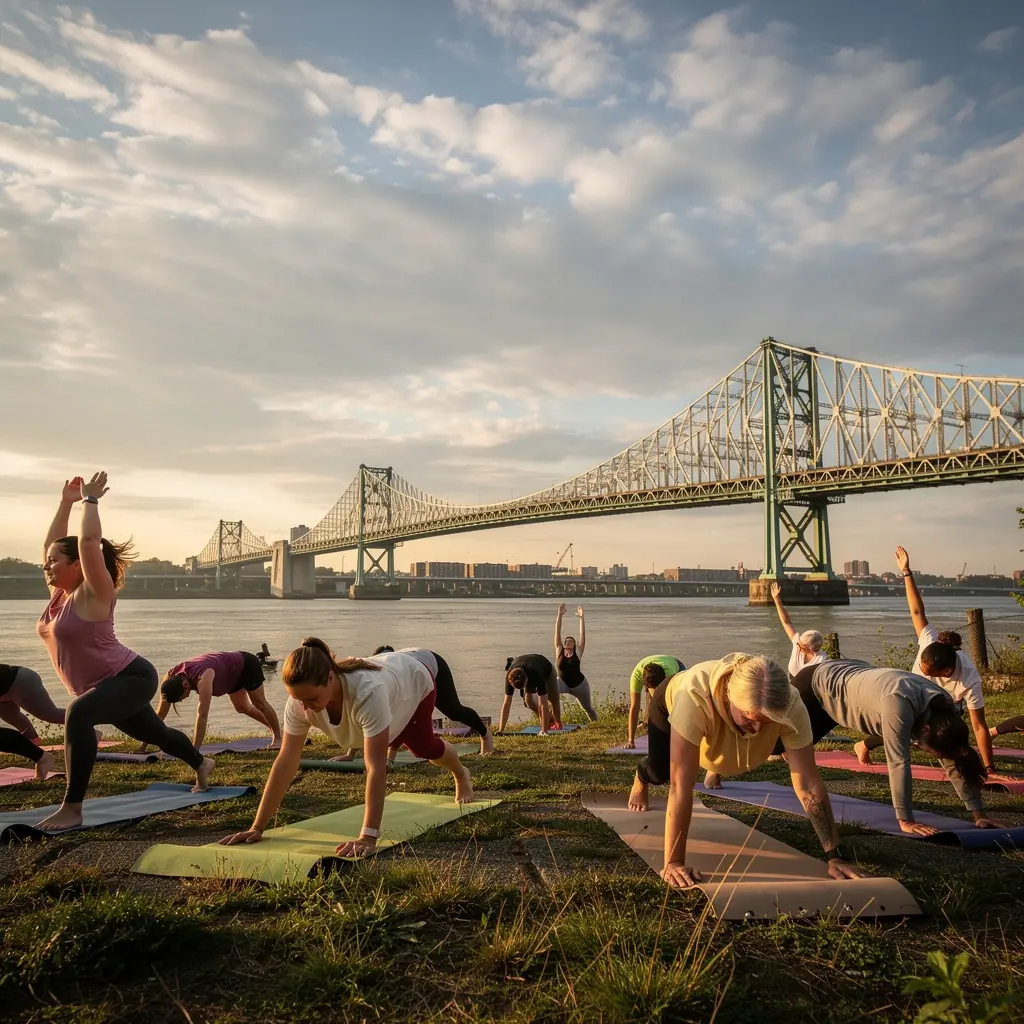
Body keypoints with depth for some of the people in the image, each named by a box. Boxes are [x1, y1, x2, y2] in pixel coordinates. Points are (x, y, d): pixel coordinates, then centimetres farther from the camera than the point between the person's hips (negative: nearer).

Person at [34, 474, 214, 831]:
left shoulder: (93, 594, -18)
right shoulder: (59, 594, 3)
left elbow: (89, 541, -28)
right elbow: (52, 543, 8)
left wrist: (90, 499, -18)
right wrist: (66, 502, 7)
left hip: (131, 678, -10)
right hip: (108, 685, 10)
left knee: (78, 714, -36)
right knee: (154, 734, 27)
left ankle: (72, 809, -32)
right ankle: (201, 764, 52)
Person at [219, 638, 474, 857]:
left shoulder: (367, 692, -54)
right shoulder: (301, 698, -37)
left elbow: (376, 767, -55)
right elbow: (286, 761, -33)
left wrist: (368, 837, -59)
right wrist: (256, 827, -33)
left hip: (413, 681, -4)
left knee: (424, 747, 17)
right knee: (391, 741, 27)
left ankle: (461, 776, 50)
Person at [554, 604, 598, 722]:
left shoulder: (577, 652, -7)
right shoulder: (559, 651, -4)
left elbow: (583, 634, -13)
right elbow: (557, 632, -9)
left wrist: (581, 618, -19)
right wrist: (559, 615, -15)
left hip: (579, 684, 0)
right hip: (563, 682, 0)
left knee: (588, 708, 18)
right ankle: (556, 721, -25)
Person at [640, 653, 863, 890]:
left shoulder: (791, 706, -42)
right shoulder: (694, 695, -52)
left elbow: (808, 783, -36)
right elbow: (680, 783, -50)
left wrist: (834, 855, -36)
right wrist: (673, 862, -49)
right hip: (671, 704, -3)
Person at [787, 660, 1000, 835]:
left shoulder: (945, 709, -20)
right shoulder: (899, 703, -44)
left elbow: (955, 763, -12)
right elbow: (899, 763, -41)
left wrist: (979, 815, -13)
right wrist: (906, 821, -38)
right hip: (816, 685, -7)